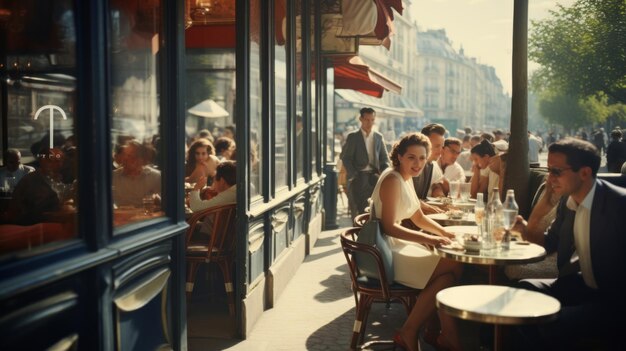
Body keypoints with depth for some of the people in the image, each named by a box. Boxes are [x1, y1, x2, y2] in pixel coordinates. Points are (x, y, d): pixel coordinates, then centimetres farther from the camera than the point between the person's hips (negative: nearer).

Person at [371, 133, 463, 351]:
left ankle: (446, 333, 4)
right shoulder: (392, 180, -16)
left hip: (396, 245, 9)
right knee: (452, 267, -11)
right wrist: (428, 239, -27)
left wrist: (445, 233, 3)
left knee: (450, 266, -3)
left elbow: (419, 218, 19)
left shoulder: (406, 179, 13)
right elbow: (389, 227, -23)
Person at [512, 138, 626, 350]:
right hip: (584, 285, 8)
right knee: (525, 291, -2)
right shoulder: (568, 201, 1)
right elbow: (553, 242, 17)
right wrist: (524, 229, -1)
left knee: (554, 322, -25)